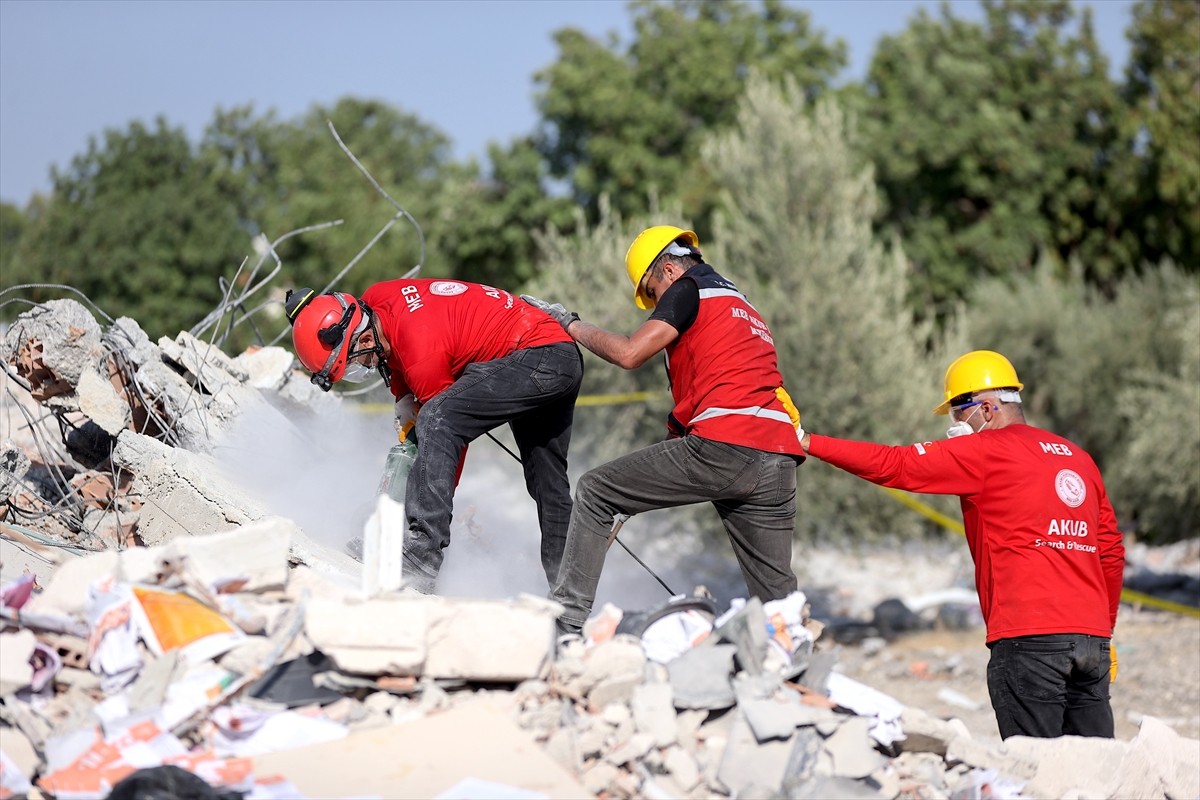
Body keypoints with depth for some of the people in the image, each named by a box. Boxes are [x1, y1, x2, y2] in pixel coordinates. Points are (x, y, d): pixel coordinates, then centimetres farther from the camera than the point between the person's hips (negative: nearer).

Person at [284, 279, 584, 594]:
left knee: (437, 421, -25)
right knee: (548, 483, 20)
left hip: (535, 353, -11)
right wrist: (404, 401, 8)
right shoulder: (372, 300, -3)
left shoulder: (423, 356, -26)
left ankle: (422, 558, -32)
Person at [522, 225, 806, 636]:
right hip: (780, 463, 8)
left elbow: (629, 353, -4)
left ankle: (568, 620, 2)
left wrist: (571, 324, 11)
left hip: (723, 446, -7)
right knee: (776, 592, 15)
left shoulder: (689, 290, 7)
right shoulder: (747, 311, 33)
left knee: (594, 491, 5)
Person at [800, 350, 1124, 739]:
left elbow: (894, 465, -3)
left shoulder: (986, 450, -1)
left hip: (1030, 637, -7)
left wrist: (808, 443, 3)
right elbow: (1111, 550, 21)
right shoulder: (1078, 457, 20)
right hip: (1092, 636, 7)